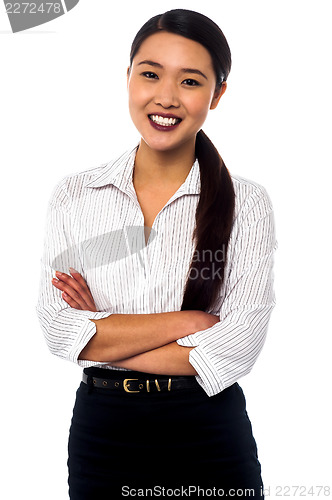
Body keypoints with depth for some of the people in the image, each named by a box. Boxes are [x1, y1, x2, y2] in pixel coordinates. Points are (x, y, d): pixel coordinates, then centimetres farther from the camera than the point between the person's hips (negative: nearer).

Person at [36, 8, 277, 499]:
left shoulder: (247, 204, -7)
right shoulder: (74, 195, -2)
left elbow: (237, 348, -14)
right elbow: (58, 329, -10)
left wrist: (101, 337, -13)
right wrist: (185, 321, -16)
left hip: (211, 437, -1)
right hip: (102, 434, 2)